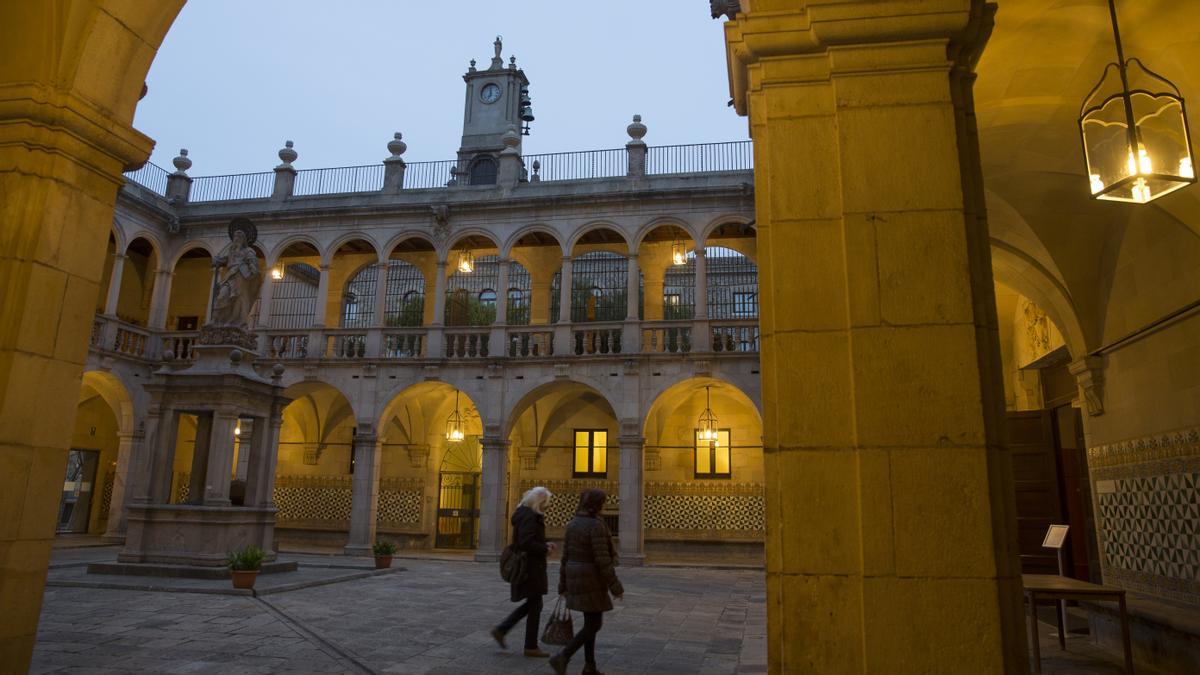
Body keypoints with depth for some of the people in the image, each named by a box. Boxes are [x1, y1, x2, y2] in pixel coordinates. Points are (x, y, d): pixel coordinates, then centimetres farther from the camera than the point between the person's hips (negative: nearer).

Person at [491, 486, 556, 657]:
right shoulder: (529, 516, -18)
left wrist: (545, 544, 9)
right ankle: (531, 647, 11)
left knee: (531, 604, 17)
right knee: (535, 605, 0)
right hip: (530, 567, -10)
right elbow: (526, 543, -27)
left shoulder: (528, 514, 14)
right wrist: (545, 550, -15)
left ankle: (501, 630, 17)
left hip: (527, 566, 10)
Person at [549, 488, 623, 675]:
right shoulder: (596, 525, -20)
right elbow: (602, 559, -21)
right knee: (593, 625, 1)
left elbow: (566, 556, 9)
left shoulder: (573, 524, 6)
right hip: (591, 579, -8)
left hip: (576, 577, 8)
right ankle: (562, 658, -9)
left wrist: (563, 585, 14)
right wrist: (616, 587, -14)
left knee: (591, 622, 17)